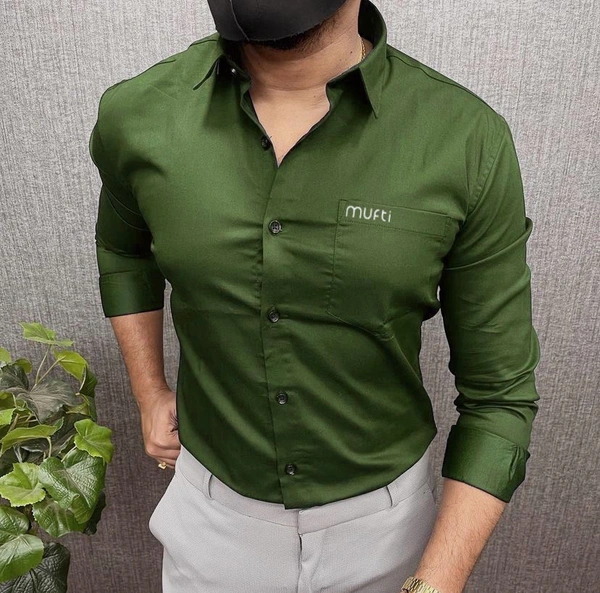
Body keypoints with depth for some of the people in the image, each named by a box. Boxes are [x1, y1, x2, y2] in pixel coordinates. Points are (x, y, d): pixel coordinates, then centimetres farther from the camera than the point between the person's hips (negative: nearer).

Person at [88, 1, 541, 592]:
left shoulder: (471, 140, -20)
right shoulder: (135, 114, -13)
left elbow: (499, 392, -11)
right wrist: (150, 394, 6)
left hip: (385, 519, 0)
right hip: (212, 508, 2)